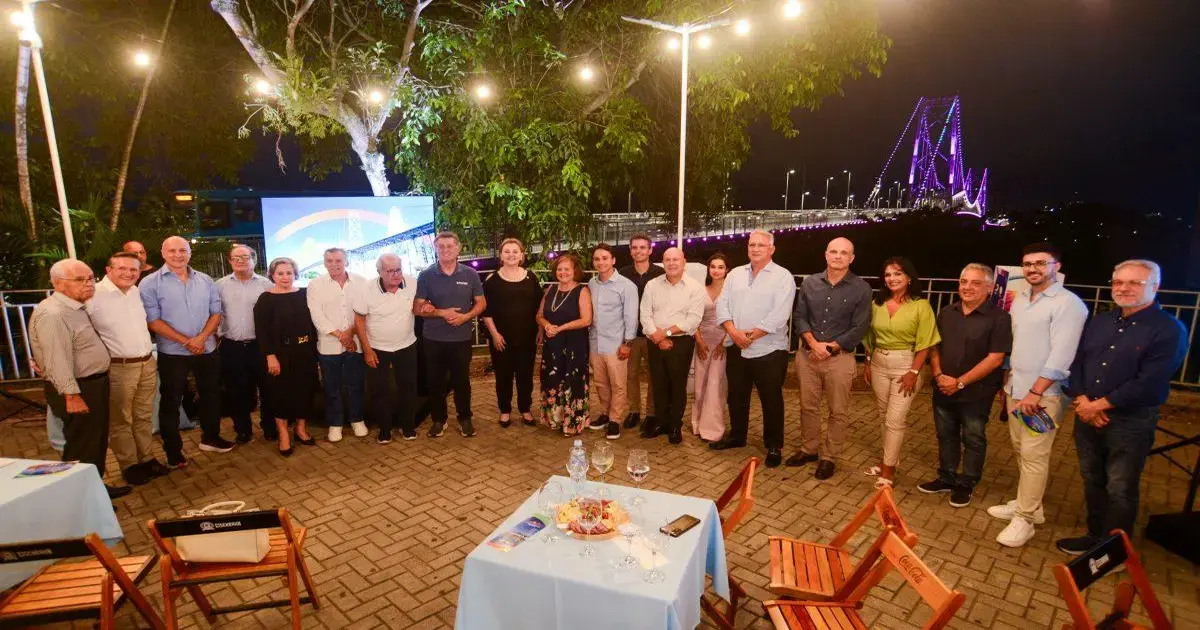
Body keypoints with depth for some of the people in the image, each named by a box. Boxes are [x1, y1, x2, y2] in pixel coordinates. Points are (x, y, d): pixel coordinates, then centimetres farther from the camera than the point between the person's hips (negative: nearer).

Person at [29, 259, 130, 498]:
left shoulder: (76, 308, 11)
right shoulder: (52, 314, -21)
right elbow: (57, 360, -25)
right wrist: (72, 396, -26)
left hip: (95, 384, 10)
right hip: (77, 390, -10)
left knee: (98, 441, 20)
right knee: (81, 447, 2)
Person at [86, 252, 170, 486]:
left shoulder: (137, 292, 8)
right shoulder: (93, 295, -13)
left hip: (148, 364, 6)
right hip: (118, 368, -6)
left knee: (144, 416, 16)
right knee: (120, 421, 7)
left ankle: (147, 458, 27)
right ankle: (129, 465, 19)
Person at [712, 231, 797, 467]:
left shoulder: (783, 277, -6)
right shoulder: (735, 274, 10)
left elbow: (778, 315, -16)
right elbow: (722, 305, 3)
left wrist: (751, 335, -16)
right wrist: (734, 332, -12)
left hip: (768, 350, -5)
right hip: (736, 349, 5)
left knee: (771, 400, 6)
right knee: (736, 396, 16)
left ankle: (774, 445, 22)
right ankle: (736, 436, 34)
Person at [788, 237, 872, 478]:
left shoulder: (861, 288, -6)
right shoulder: (809, 283, 3)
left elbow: (859, 328, -8)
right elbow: (799, 316, 3)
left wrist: (828, 347, -12)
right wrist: (813, 344, -12)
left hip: (840, 358, -3)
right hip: (807, 354, 3)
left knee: (838, 412, 7)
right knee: (808, 406, 14)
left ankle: (829, 457, 22)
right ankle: (808, 449, 31)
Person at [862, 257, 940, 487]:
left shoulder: (921, 305, -10)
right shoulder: (878, 303, 4)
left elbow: (925, 344, -11)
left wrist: (914, 372, -16)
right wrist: (867, 363, 7)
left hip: (905, 365, -5)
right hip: (879, 364, 5)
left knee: (896, 419, -3)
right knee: (885, 416, 15)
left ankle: (889, 468, 9)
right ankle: (890, 458, 31)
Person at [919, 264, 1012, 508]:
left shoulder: (999, 318, -12)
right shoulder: (946, 313, 6)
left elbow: (995, 358, -17)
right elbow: (935, 347, 10)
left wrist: (960, 382, -18)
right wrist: (938, 375, -6)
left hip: (976, 393, -5)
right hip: (943, 390, 5)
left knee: (973, 440, 10)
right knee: (946, 436, 17)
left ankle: (966, 484, 26)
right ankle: (946, 478, 33)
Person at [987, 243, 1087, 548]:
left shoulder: (1068, 303, -11)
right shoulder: (1019, 299, 11)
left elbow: (1061, 355, -17)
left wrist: (1036, 392, -19)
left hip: (1044, 393, -7)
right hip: (1016, 388, 7)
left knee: (1034, 456, -5)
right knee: (1021, 451, 13)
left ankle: (1024, 519, 3)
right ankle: (1028, 504, 27)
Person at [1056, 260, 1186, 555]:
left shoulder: (1169, 330, -10)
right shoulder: (1098, 322, 9)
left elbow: (1148, 384, -18)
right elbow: (1076, 363, 6)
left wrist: (1099, 405, -16)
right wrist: (1082, 400, -9)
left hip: (1130, 422, -5)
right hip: (1087, 417, 6)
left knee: (1119, 491, 5)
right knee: (1092, 481, 17)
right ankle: (1096, 536, 33)